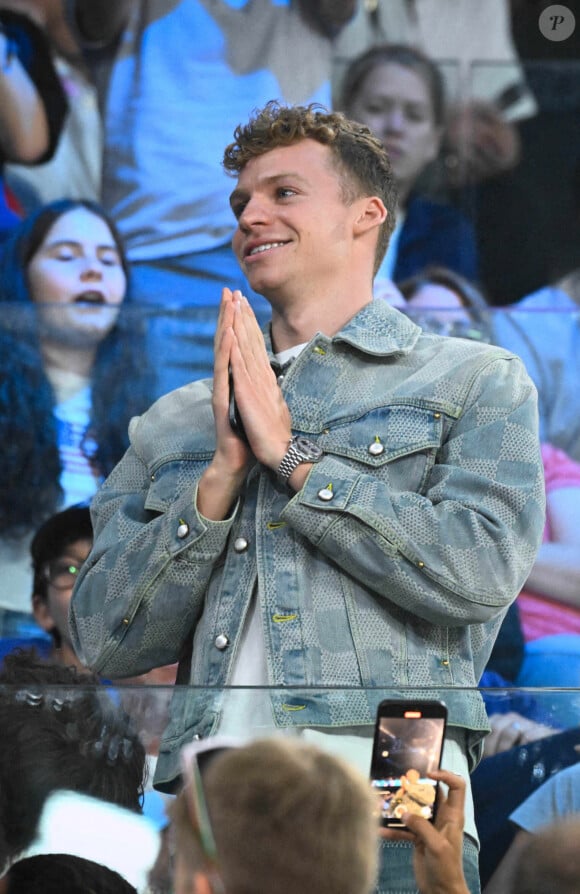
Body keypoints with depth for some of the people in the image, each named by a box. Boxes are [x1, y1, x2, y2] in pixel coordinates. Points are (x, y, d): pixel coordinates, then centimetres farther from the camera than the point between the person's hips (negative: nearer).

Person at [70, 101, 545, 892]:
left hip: (382, 801, -3)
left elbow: (482, 572, -6)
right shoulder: (172, 426, 22)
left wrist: (292, 456, -1)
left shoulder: (475, 381, 12)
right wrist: (221, 477, 0)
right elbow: (104, 640, 12)